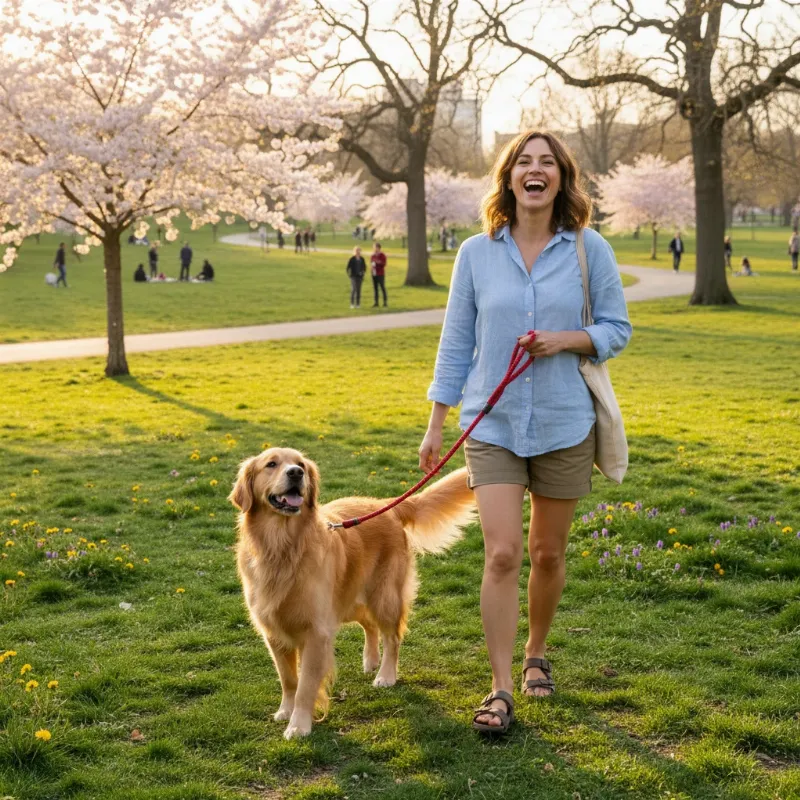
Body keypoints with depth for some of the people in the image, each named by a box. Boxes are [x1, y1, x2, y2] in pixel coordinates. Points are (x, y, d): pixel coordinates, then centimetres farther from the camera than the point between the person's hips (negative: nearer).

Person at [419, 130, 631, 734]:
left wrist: (566, 339, -17)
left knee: (548, 553, 12)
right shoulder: (477, 253, 0)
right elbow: (456, 342, 5)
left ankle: (537, 653, 37)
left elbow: (617, 329, 3)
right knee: (502, 554, -8)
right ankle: (501, 688, 1)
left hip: (565, 425, 0)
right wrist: (436, 425, 4)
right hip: (493, 424, 0)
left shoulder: (590, 249, -2)